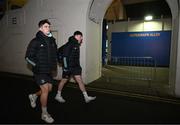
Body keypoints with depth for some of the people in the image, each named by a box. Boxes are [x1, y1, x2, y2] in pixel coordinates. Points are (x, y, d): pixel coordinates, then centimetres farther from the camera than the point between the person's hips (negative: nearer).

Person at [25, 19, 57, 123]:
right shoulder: (36, 41, -9)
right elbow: (28, 57, -7)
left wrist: (54, 64, 8)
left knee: (49, 89, 15)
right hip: (40, 71, -6)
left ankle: (34, 96, 44)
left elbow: (55, 53, 19)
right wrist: (37, 66, -13)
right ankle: (44, 114, 13)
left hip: (49, 71, 6)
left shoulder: (52, 40, 7)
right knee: (45, 90, -7)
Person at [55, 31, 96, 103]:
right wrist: (65, 67, -22)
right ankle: (58, 96, 29)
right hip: (68, 67, -7)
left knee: (79, 80, 4)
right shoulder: (69, 45, -15)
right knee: (64, 80, 8)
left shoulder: (77, 45, 12)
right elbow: (65, 56, -20)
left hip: (75, 67, 8)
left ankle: (86, 97, 7)